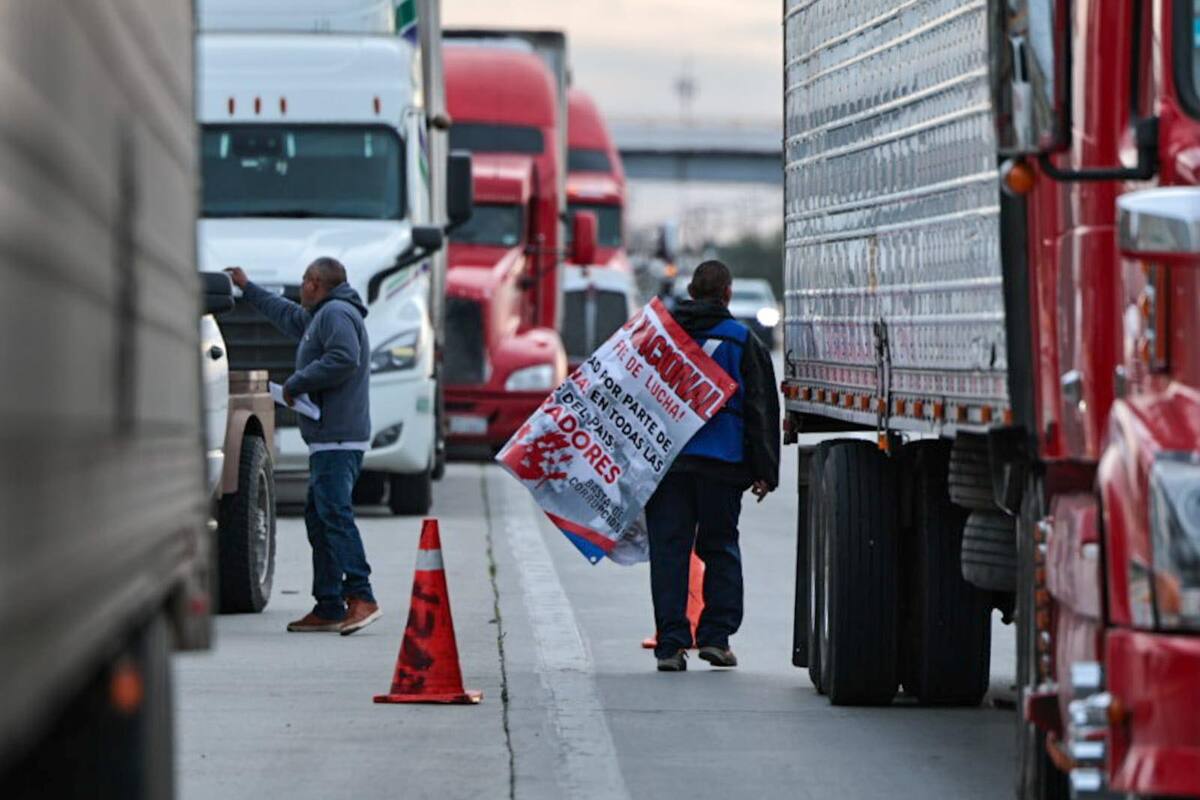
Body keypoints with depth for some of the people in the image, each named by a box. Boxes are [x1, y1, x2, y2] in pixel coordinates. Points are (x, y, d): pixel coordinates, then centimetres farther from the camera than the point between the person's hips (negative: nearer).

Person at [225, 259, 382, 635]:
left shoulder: (336, 314, -9)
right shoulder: (320, 316, 23)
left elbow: (344, 358, -26)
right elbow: (288, 314, 43)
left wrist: (296, 383, -16)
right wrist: (247, 288, 51)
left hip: (337, 438, -11)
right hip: (329, 438, 11)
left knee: (334, 513, -19)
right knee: (319, 517, 11)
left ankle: (361, 597, -28)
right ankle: (328, 607, 11)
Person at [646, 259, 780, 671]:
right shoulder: (743, 341, 4)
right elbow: (761, 409, 3)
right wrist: (764, 471, 5)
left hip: (665, 461, 1)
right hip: (722, 464, -1)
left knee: (669, 549, 2)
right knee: (720, 548, 11)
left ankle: (671, 643, -3)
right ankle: (715, 636, 5)